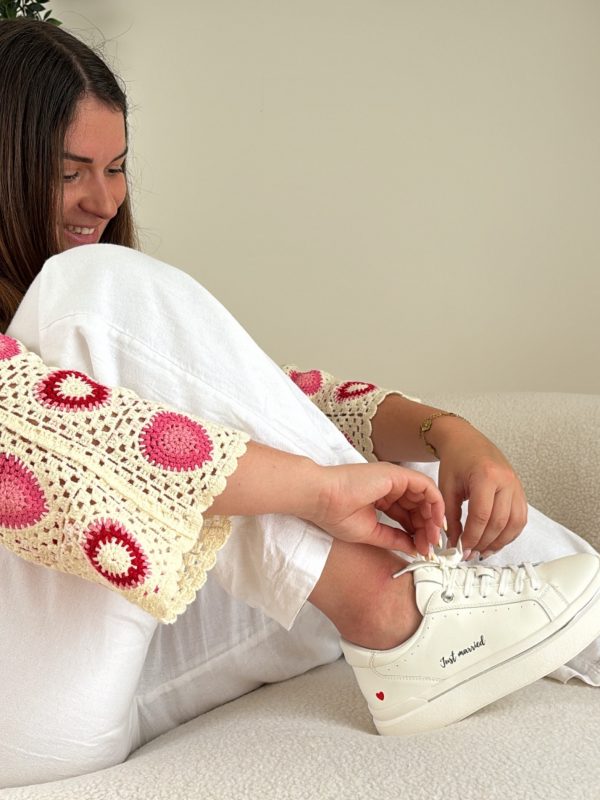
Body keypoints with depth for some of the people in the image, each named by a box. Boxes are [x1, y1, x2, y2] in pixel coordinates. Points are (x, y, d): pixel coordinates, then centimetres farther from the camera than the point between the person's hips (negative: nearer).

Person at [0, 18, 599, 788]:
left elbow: (299, 400, 5)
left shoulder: (121, 309, 14)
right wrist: (321, 484, -31)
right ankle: (385, 610, -19)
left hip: (125, 671, 7)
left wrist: (448, 432, -12)